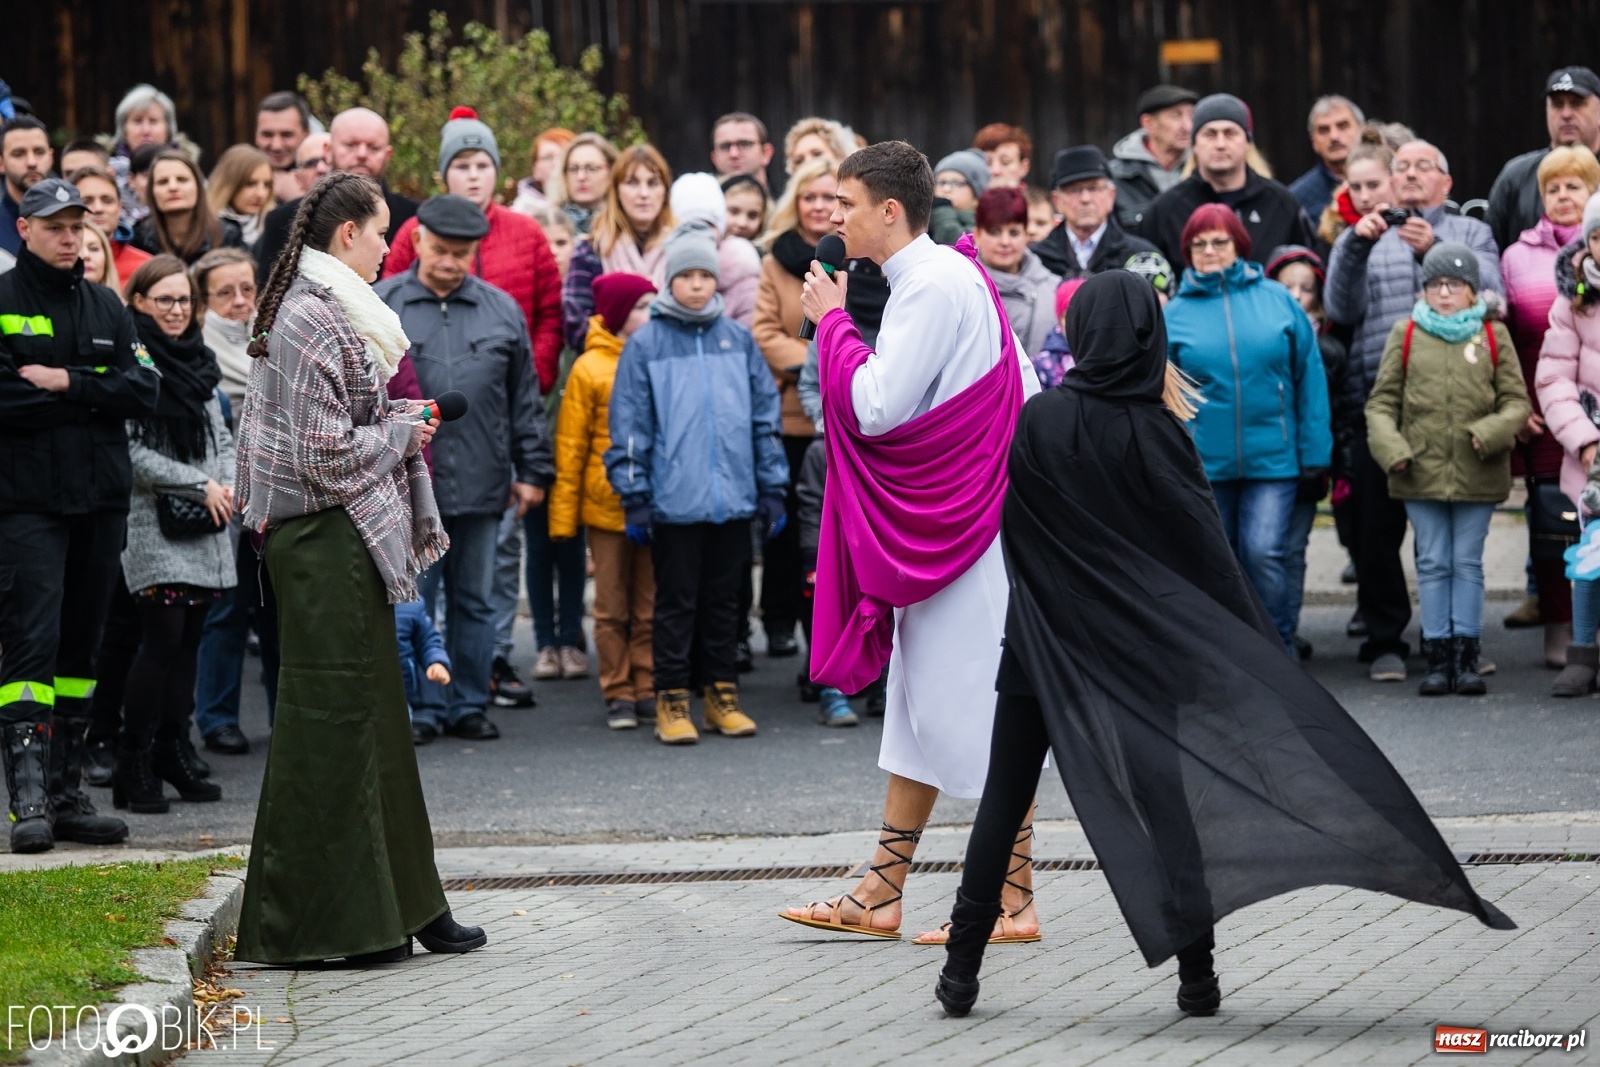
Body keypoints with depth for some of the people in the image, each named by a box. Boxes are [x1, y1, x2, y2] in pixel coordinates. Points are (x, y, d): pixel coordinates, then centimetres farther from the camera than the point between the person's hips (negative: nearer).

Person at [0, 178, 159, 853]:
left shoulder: (106, 308, 15)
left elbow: (144, 391, 3)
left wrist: (66, 382, -10)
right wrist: (94, 398, -7)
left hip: (101, 499, 6)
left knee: (79, 645, 9)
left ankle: (66, 793, 14)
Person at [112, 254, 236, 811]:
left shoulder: (197, 362, 17)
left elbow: (222, 436, 20)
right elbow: (132, 453, -13)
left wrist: (229, 484, 0)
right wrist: (201, 486, -12)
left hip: (206, 524, 7)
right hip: (154, 521, -7)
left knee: (189, 638, 7)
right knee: (163, 637, -12)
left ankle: (173, 752, 15)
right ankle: (134, 764, -6)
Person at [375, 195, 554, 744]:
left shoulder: (502, 311, 8)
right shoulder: (382, 306, -1)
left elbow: (524, 399, 12)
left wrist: (532, 469, 10)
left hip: (481, 486, 3)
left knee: (476, 601, 10)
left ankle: (470, 704, 18)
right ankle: (422, 708, 8)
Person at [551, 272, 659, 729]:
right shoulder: (590, 369, -3)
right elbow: (571, 446, -1)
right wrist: (564, 514, -4)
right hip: (607, 505, -2)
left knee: (651, 605, 6)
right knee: (613, 607, 5)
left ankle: (648, 690, 12)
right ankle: (618, 695, 11)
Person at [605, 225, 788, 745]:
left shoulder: (738, 340, 9)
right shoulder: (646, 344, 0)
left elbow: (765, 417, 12)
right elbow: (629, 425, -1)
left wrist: (772, 489, 9)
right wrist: (634, 497, -5)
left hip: (732, 499, 3)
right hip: (673, 501, -3)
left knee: (724, 599, 10)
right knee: (676, 601, 3)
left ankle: (721, 694, 18)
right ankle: (672, 700, 9)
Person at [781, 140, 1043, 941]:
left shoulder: (935, 286, -16)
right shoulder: (945, 276, 14)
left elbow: (875, 406, -22)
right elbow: (1028, 390, 17)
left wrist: (833, 322, -10)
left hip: (962, 526, -10)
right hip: (938, 528, 10)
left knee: (983, 709, -6)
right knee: (919, 708, 12)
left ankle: (1014, 902, -1)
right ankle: (881, 895, 16)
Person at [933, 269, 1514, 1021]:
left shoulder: (1038, 420, -9)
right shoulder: (1157, 433, -10)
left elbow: (1011, 528, -1)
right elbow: (1205, 548, -7)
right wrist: (1255, 660, -1)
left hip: (1044, 642, 0)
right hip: (1138, 646, 0)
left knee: (1004, 802, 8)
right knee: (1162, 803, 7)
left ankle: (962, 969, 7)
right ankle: (1197, 974, 4)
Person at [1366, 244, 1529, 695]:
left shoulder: (1494, 336, 5)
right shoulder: (1406, 335, 5)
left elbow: (1517, 400, 6)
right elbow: (1381, 400, 7)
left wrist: (1491, 433, -13)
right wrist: (1391, 448, -8)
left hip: (1476, 472, 0)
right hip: (1421, 471, 0)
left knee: (1468, 563, 4)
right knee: (1433, 564, 4)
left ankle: (1466, 655, 8)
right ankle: (1438, 656, 8)